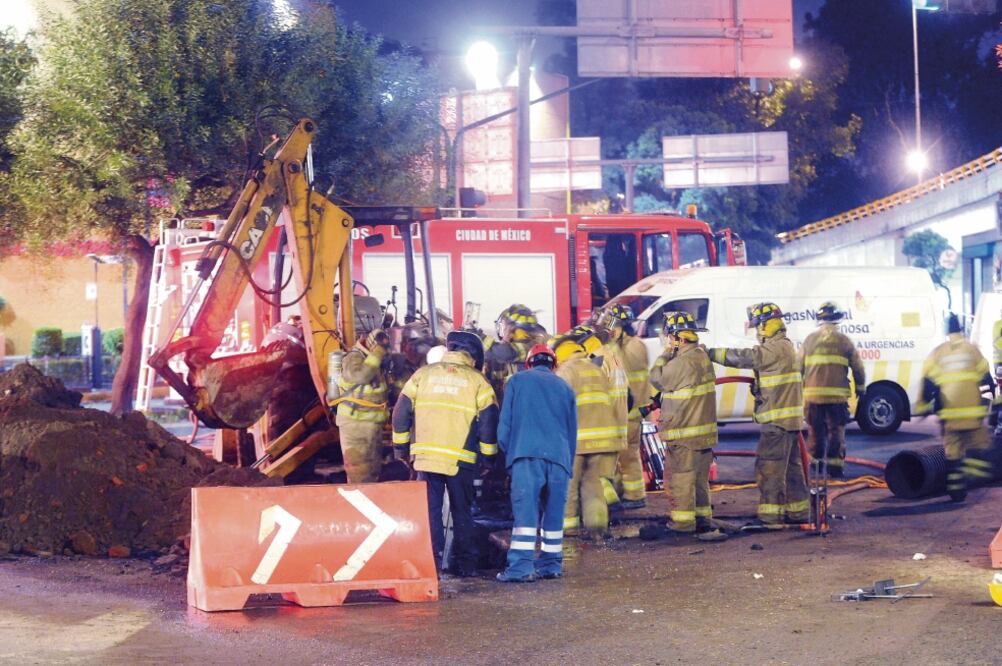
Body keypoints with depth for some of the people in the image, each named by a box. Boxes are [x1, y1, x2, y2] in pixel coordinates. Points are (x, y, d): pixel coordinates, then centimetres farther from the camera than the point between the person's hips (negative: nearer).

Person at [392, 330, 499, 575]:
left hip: (425, 455, 1)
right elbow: (489, 421, 1)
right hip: (461, 459, 0)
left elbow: (401, 412, 8)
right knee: (462, 512, 13)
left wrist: (401, 445, 18)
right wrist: (488, 454, 12)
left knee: (430, 510, 4)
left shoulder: (423, 374, 8)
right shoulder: (477, 381, 3)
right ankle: (466, 563, 15)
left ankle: (431, 562, -4)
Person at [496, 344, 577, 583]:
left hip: (527, 455, -3)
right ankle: (551, 564, 13)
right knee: (554, 512, 10)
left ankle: (521, 567, -16)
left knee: (525, 511, -9)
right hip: (559, 457, 3)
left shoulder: (517, 381, 14)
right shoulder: (564, 387, 22)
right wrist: (568, 465, 26)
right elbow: (573, 431, 22)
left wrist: (507, 452, 21)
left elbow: (504, 424, 10)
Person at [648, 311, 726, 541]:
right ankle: (704, 520, 14)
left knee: (681, 478, 2)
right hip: (705, 431, 9)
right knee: (700, 478, 13)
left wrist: (666, 353, 1)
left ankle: (683, 520, 8)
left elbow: (657, 379, -7)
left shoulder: (681, 362, -20)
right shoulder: (702, 356, 8)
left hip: (684, 432, -8)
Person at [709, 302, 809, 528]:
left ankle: (770, 517, -7)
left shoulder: (776, 348, -16)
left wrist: (711, 353, -16)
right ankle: (798, 511, 22)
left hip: (778, 419, -10)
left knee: (769, 467, -8)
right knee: (791, 466, 16)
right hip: (789, 417, 10)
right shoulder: (784, 346, 17)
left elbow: (742, 358, -20)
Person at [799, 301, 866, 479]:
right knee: (836, 431, 5)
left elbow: (799, 366, 9)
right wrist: (860, 387, 21)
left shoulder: (810, 340, 6)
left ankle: (815, 464, 19)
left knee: (815, 431, 12)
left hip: (813, 393, 1)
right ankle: (835, 467, 2)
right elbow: (858, 367, 7)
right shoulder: (844, 341, 3)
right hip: (837, 395, -1)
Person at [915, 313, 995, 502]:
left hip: (948, 413, 2)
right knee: (979, 449, 11)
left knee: (952, 452, 6)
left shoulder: (937, 353, 7)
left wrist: (922, 407, 10)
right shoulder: (971, 349, 3)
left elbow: (928, 382, 3)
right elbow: (986, 377, 6)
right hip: (972, 412, -2)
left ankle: (956, 491, 4)